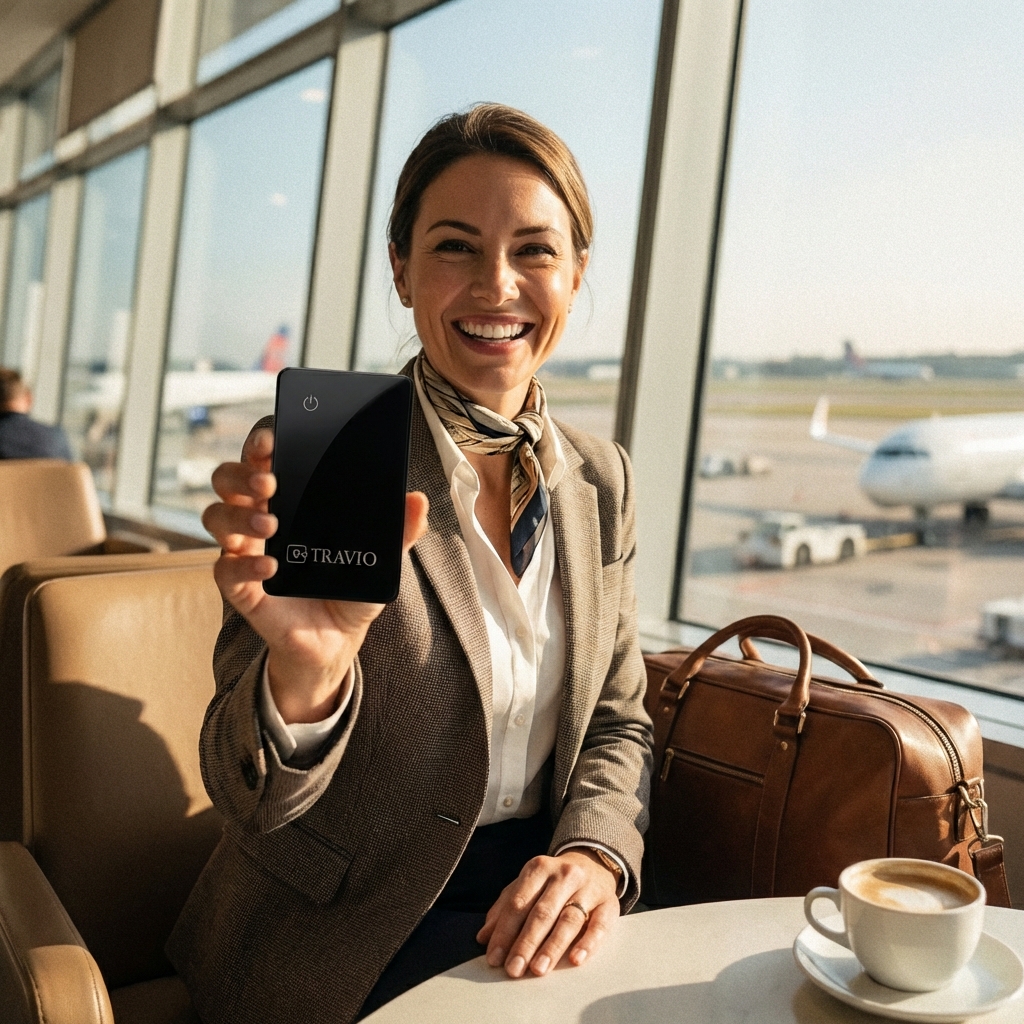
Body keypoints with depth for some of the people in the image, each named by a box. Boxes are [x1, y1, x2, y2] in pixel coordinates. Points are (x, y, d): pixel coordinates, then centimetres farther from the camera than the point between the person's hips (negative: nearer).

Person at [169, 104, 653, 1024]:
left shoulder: (601, 478, 2)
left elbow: (617, 721, 9)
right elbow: (250, 799, -13)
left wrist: (595, 852, -11)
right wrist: (307, 670, -34)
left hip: (536, 912, 5)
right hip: (353, 940, -4)